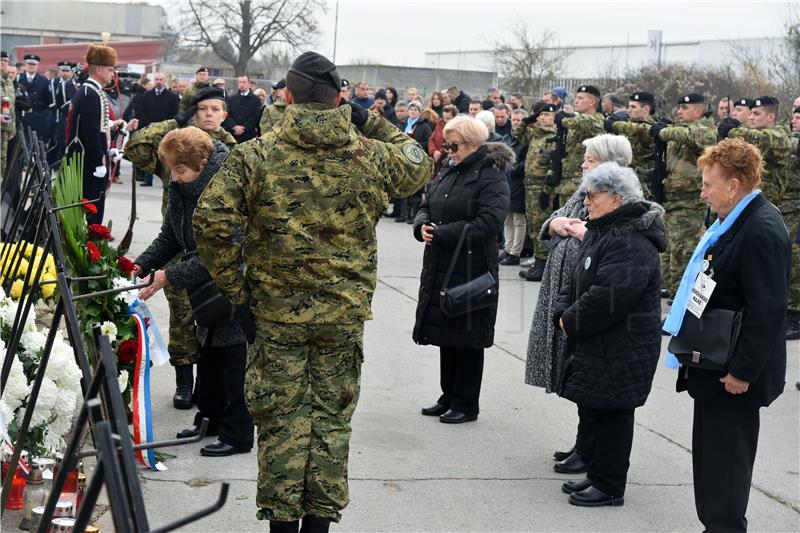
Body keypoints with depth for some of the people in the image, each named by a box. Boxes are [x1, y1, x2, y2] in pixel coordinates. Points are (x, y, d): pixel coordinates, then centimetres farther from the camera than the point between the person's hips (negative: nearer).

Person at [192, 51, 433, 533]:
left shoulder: (256, 155, -7)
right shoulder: (371, 156, -2)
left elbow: (210, 219, -13)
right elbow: (421, 168, 18)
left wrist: (233, 285, -2)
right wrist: (373, 123, 15)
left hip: (278, 311, -1)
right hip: (345, 312, 1)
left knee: (282, 419, 8)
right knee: (332, 418, 11)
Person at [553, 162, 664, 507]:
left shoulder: (632, 242, -21)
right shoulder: (598, 232, 13)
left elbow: (609, 296, -28)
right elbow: (575, 280, 17)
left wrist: (572, 321, -16)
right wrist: (563, 312, 0)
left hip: (621, 349, -10)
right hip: (594, 344, 10)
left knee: (610, 414, -1)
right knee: (591, 410, 16)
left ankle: (610, 486, 10)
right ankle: (598, 476, 28)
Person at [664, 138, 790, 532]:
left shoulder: (762, 231, -21)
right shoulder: (732, 222, 11)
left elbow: (767, 310, -25)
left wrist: (743, 371, -23)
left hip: (733, 375, -10)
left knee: (725, 462, -1)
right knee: (709, 456, 17)